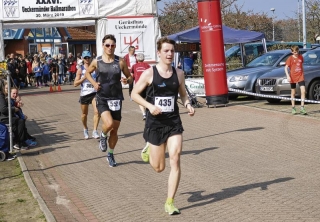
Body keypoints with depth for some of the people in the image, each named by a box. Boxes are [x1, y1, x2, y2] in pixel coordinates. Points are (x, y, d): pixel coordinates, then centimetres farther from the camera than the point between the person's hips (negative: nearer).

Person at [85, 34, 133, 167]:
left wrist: (127, 80, -18)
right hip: (102, 99, -2)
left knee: (115, 129, 10)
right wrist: (94, 83, -3)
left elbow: (130, 77, 6)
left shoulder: (120, 62, -3)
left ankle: (110, 155, 31)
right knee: (109, 123, -25)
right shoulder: (96, 61, -2)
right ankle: (103, 136, 11)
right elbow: (87, 73, 16)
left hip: (116, 99, 2)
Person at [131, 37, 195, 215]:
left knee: (175, 160, -10)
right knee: (159, 167, 8)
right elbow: (134, 94, -3)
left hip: (174, 122, 2)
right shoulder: (149, 73, -8)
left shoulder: (179, 73, 2)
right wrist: (150, 106, -19)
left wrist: (188, 105, -6)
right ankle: (149, 150, 45)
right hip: (155, 123, -2)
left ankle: (170, 202, 2)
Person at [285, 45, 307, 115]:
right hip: (293, 78, -2)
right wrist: (288, 76, -18)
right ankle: (293, 108, 19)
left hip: (300, 77, 2)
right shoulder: (290, 58, -4)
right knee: (293, 93, 8)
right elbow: (286, 67, -7)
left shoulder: (301, 57, 6)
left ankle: (302, 108, -6)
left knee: (303, 91, -11)